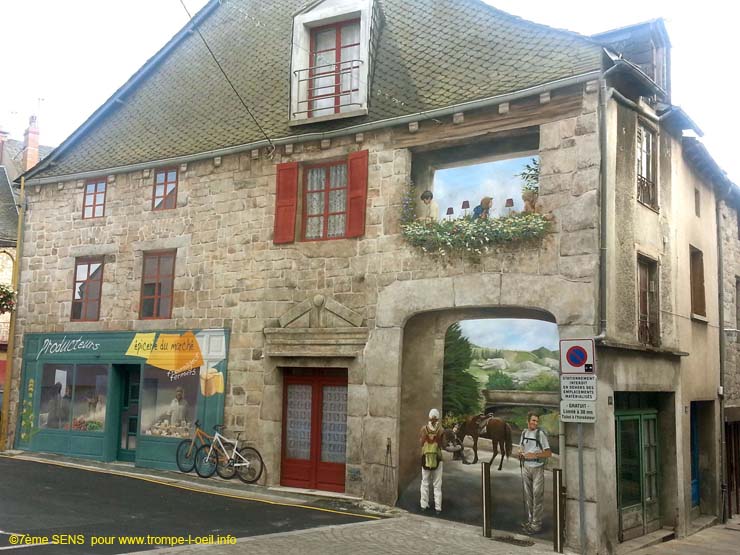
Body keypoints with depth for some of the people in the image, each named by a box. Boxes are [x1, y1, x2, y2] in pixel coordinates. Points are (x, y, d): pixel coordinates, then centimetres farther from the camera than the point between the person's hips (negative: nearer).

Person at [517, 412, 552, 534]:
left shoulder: (541, 433, -10)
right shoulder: (524, 433, 7)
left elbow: (549, 453, -11)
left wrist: (534, 455, -22)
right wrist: (521, 454, -2)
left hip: (537, 468, -6)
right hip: (525, 467, 6)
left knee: (537, 496, -3)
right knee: (528, 495, 12)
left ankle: (536, 524, 2)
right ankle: (530, 520, 23)